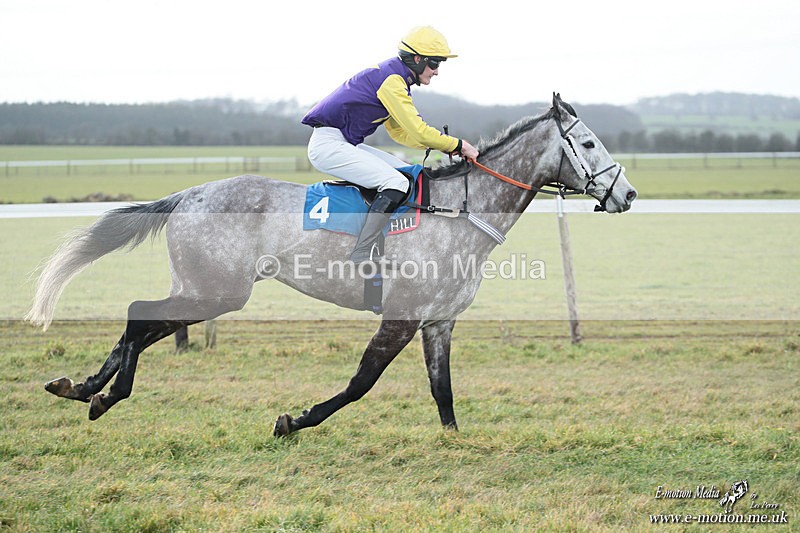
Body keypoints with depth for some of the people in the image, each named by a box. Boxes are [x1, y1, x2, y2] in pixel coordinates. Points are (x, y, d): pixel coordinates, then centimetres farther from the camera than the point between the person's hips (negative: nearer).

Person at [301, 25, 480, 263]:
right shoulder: (392, 80, -16)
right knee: (396, 183, -22)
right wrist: (457, 145, -6)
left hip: (346, 144, 11)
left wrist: (445, 144, 11)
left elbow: (401, 133, 21)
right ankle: (360, 258, -26)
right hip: (329, 144, -11)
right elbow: (418, 131, -18)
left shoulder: (393, 76, 16)